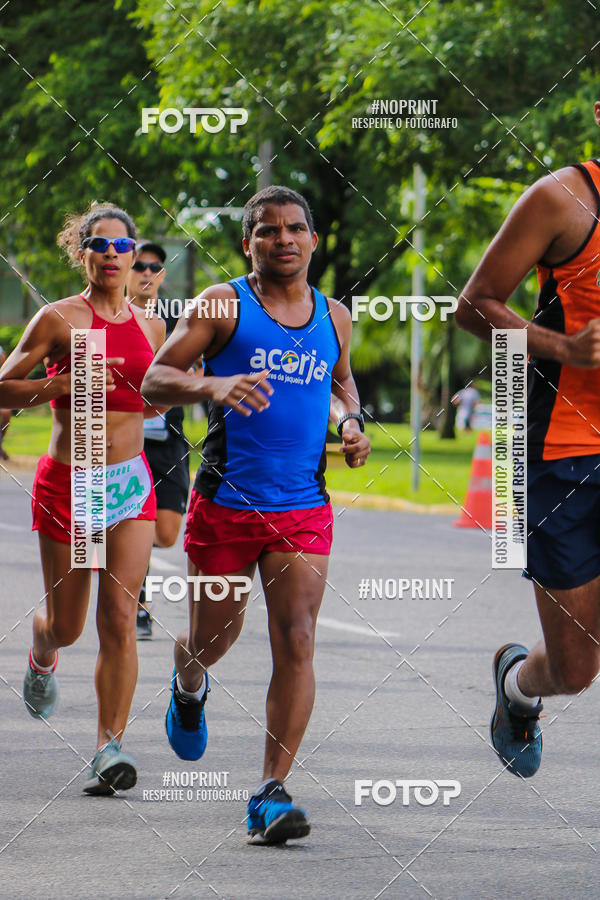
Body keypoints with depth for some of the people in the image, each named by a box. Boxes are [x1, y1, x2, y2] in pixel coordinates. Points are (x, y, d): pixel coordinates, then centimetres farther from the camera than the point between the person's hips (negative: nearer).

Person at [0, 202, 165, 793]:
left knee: (120, 616, -11)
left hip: (130, 482, 2)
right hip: (67, 484, -2)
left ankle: (109, 747, -12)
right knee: (66, 625, 9)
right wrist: (62, 384, -20)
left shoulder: (150, 327, 8)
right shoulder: (58, 319, -5)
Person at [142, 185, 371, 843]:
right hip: (224, 504, -2)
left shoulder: (334, 318, 10)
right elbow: (154, 381, -7)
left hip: (303, 510, 2)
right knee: (211, 640, 10)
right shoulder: (222, 306, -3)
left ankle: (271, 796, -11)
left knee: (296, 644, -11)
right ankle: (189, 686, 49)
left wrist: (351, 423, 9)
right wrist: (212, 386, -26)